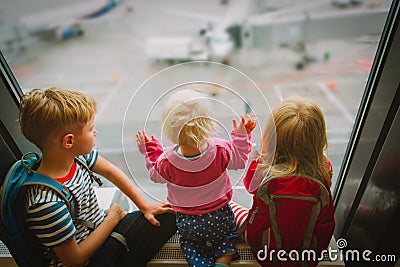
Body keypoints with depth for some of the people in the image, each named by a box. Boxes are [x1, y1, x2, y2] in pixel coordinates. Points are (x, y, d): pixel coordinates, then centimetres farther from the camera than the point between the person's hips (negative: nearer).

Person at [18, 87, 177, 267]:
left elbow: (109, 170, 2)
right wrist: (112, 218, -11)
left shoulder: (78, 154, -14)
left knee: (169, 216, 4)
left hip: (102, 232, 7)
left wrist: (144, 206, 1)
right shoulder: (47, 203, -32)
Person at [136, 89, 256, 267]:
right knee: (224, 238, 31)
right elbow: (241, 159, -5)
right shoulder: (221, 150, -26)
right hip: (219, 216, 1)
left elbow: (156, 175, -2)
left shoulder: (167, 161, -27)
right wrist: (242, 135, 4)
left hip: (187, 221, 0)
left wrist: (150, 151, 6)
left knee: (190, 244, 30)